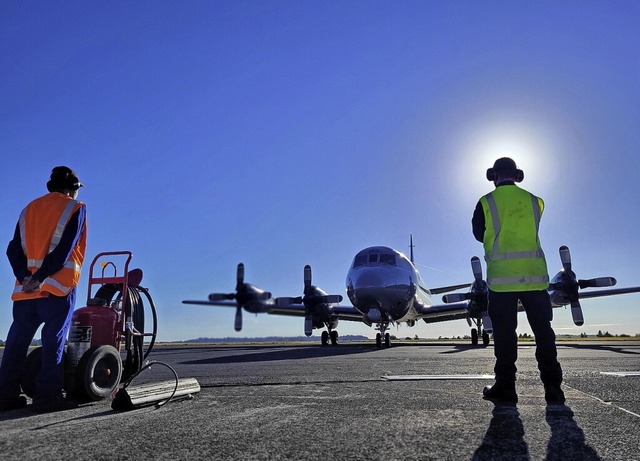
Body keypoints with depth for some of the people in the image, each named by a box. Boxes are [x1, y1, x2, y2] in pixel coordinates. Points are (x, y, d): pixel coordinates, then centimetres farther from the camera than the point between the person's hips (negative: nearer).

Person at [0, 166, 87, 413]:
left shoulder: (30, 208, 19)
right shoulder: (75, 208, 1)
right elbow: (64, 249, -13)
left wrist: (24, 277, -4)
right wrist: (41, 278, -16)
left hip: (25, 288, 6)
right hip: (57, 287, -6)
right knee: (54, 341, -2)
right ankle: (47, 396, -2)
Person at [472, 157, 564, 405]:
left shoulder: (486, 203, 0)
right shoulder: (534, 201, 9)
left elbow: (479, 234, 11)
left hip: (501, 277, -2)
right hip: (535, 275, 3)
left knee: (504, 332, 3)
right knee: (543, 330, 9)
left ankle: (505, 386, 7)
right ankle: (553, 386, 13)